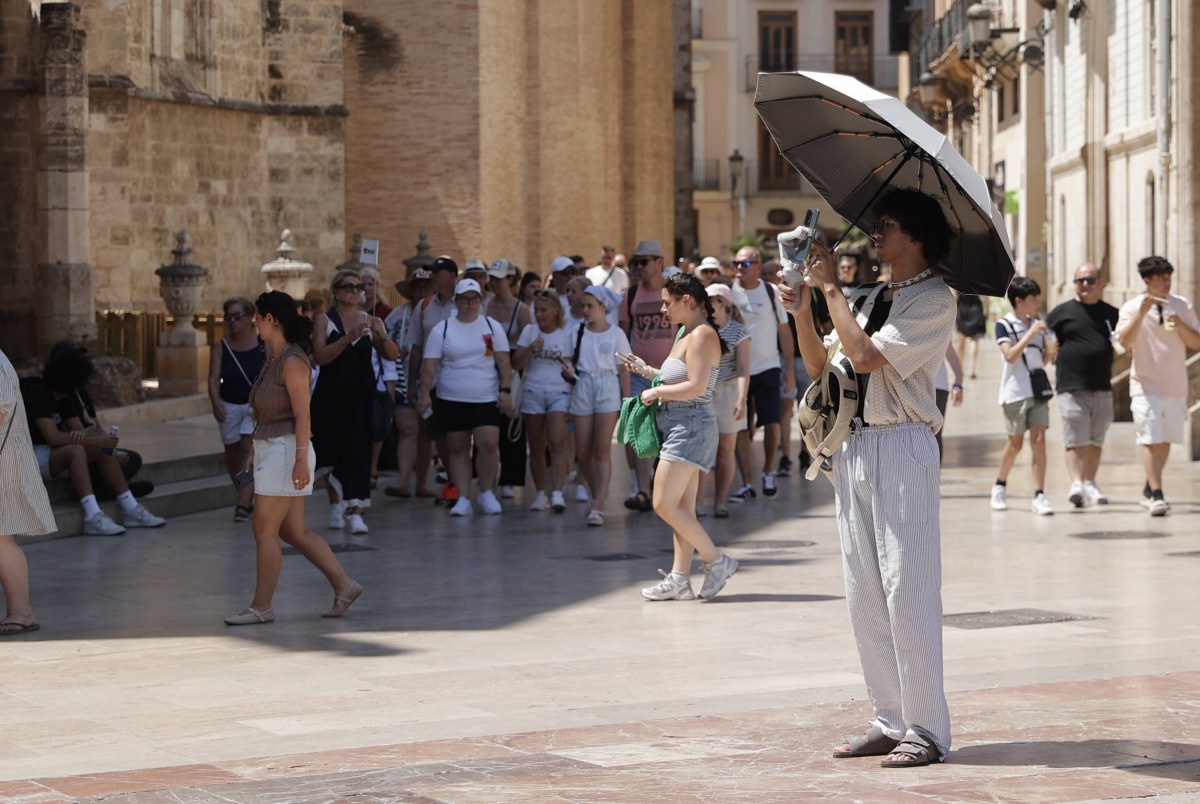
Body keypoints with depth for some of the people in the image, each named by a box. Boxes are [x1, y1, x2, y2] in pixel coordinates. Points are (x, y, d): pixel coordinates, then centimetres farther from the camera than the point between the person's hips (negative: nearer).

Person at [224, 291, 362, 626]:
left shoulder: (292, 362, -15)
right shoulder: (273, 358, 13)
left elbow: (303, 414, -20)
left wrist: (301, 458, -25)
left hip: (285, 450, -10)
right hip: (270, 450, 10)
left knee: (265, 530, -5)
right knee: (294, 531, 10)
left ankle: (261, 607, 2)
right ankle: (344, 585, 14)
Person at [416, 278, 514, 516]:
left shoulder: (492, 327, 5)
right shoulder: (442, 329, 3)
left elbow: (504, 362, 4)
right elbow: (430, 364, 0)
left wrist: (506, 390, -6)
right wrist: (425, 393, -8)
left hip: (486, 398, -1)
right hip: (451, 399, 1)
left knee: (488, 443, -13)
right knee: (457, 447, 3)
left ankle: (486, 492, 7)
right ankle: (463, 498, 8)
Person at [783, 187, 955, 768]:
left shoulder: (934, 300, -7)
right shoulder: (875, 298, 19)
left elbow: (866, 355, -18)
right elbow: (820, 363, 17)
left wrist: (830, 288, -9)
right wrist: (803, 313, 1)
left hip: (904, 447, -9)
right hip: (856, 447, 9)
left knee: (906, 589, -9)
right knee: (864, 593, 9)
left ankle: (926, 730, -4)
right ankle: (890, 721, 15)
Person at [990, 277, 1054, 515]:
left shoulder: (1036, 324, 11)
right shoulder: (1004, 325, -5)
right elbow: (1010, 355, -18)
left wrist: (1050, 350, -3)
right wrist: (1031, 333, -21)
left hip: (1038, 390, 4)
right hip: (1015, 392, -4)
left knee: (1039, 440, -6)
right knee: (1015, 443, 6)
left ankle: (1039, 495, -8)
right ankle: (1000, 485, 30)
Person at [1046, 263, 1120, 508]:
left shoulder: (1111, 313, 13)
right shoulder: (1061, 312, 5)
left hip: (1102, 388, 4)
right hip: (1072, 388, -3)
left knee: (1095, 441, 9)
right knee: (1076, 441, -12)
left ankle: (1090, 484, 18)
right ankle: (1076, 483, -20)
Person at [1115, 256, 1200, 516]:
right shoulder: (1132, 307, -4)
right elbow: (1125, 341, -18)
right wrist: (1142, 313, -26)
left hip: (1176, 386, 4)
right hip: (1146, 386, -4)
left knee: (1165, 441, 10)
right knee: (1150, 440, -13)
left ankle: (1149, 489, 26)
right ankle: (1156, 496, -16)